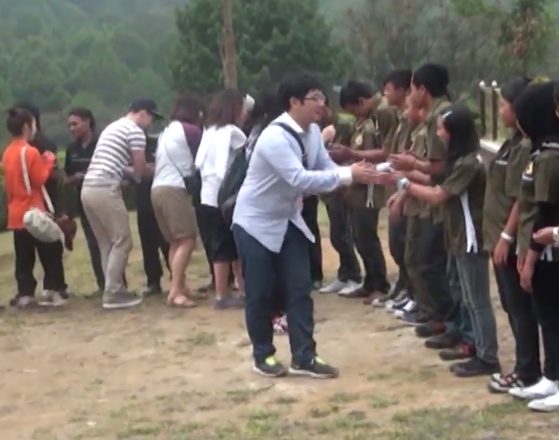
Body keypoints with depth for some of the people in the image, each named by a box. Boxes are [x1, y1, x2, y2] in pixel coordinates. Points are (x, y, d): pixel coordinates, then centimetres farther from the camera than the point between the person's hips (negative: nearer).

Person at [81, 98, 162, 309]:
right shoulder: (135, 131, -2)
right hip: (105, 190, -9)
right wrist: (138, 177, 21)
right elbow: (140, 169, 0)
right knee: (121, 242, -2)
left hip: (88, 188, 9)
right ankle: (112, 294, -2)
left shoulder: (113, 127, 26)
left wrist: (129, 172, 21)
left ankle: (114, 289, 16)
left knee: (107, 244, 14)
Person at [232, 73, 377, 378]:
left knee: (299, 290, 2)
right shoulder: (275, 137, -29)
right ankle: (263, 356, 18)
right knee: (261, 294, 2)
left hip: (288, 221, 7)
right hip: (256, 223, -7)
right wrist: (348, 175, -35)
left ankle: (304, 357, 7)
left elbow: (326, 168, 0)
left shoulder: (312, 132, -2)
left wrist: (357, 173, -20)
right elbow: (300, 179, -36)